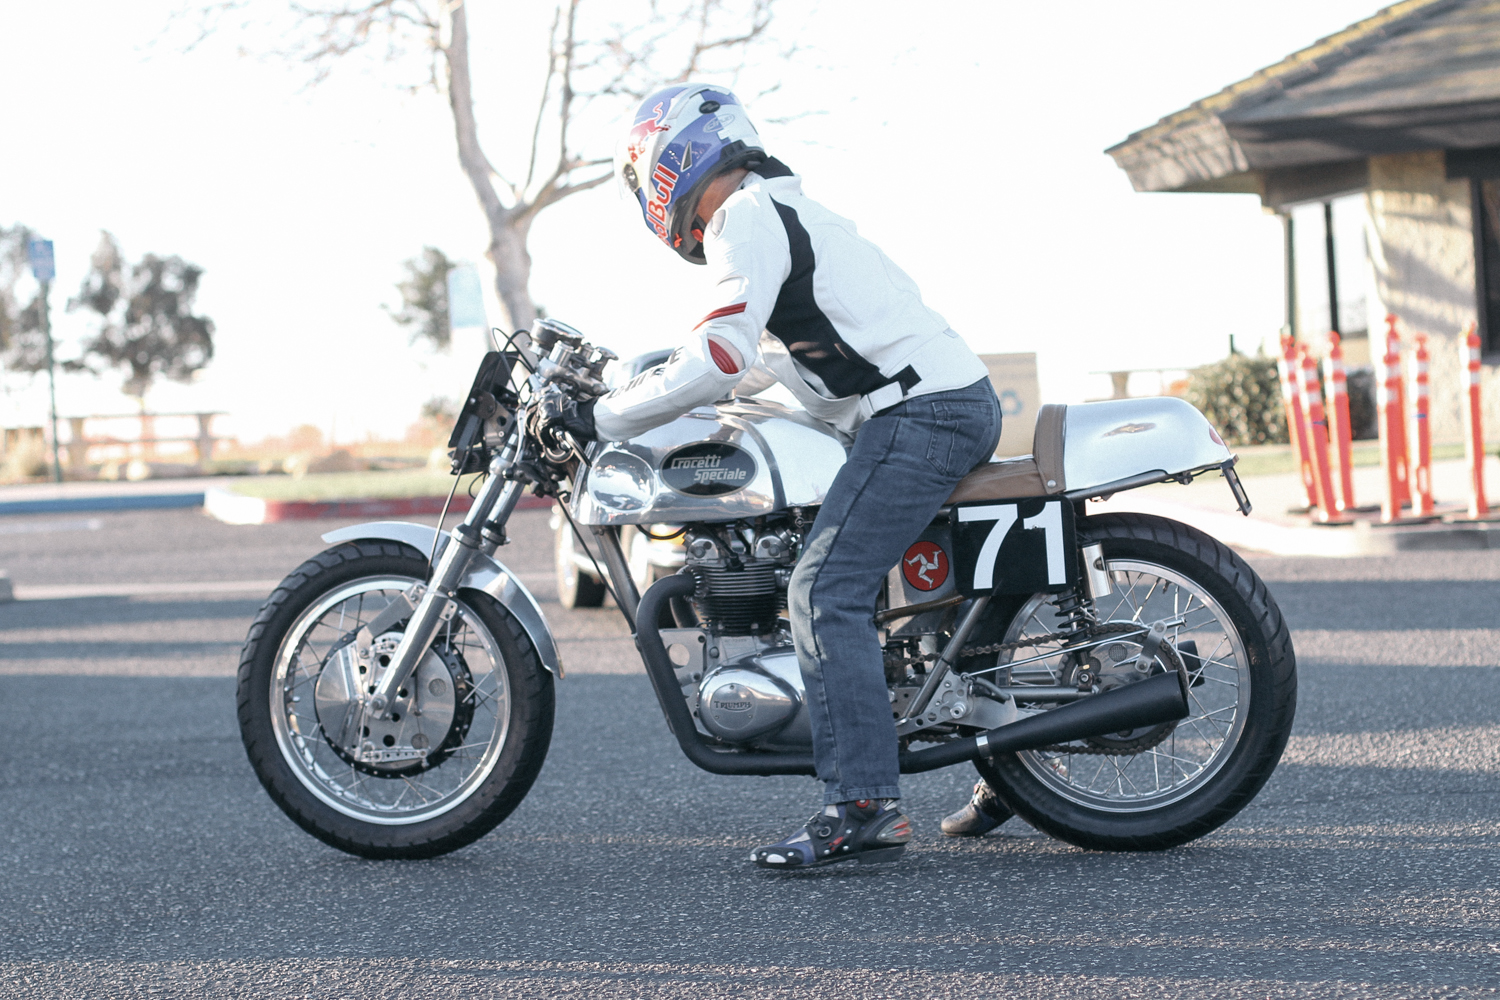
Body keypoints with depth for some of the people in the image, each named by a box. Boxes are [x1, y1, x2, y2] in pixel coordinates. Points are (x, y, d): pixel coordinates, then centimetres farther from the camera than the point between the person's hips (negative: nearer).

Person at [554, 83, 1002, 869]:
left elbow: (720, 361, -20)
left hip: (919, 411, -11)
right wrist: (631, 389, 31)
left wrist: (604, 417, -13)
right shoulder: (781, 210, 25)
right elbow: (753, 363, 35)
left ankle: (862, 809, -21)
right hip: (958, 400, 11)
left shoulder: (746, 214, -8)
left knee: (826, 592, -15)